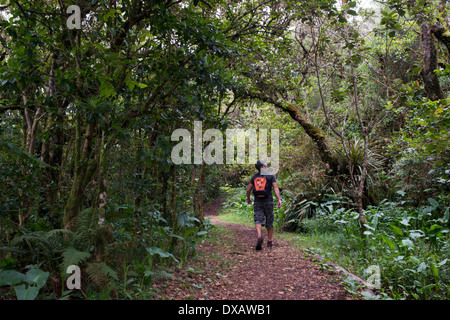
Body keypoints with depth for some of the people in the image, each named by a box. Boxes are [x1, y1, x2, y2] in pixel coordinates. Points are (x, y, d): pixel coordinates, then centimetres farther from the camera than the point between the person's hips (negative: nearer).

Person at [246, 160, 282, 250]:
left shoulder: (254, 177, 9)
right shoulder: (271, 176, 1)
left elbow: (248, 189, 10)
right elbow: (275, 188, -10)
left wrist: (248, 199, 26)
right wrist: (279, 199, -15)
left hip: (257, 202, 1)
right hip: (268, 201, -1)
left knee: (258, 220, -5)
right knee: (269, 221, 12)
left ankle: (259, 236, -31)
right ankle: (270, 240, 20)